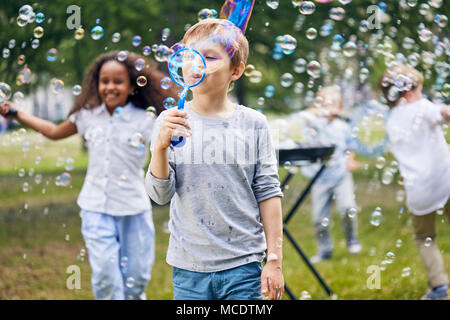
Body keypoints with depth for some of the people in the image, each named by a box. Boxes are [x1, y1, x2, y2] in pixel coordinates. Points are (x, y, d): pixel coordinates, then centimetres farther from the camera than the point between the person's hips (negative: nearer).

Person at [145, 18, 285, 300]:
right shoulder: (170, 121, 1)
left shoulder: (253, 124, 0)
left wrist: (274, 260, 0)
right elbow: (160, 195, -4)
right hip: (189, 268, 1)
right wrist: (161, 146, -20)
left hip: (243, 266, 0)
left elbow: (268, 192, 2)